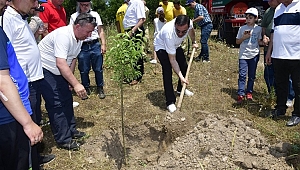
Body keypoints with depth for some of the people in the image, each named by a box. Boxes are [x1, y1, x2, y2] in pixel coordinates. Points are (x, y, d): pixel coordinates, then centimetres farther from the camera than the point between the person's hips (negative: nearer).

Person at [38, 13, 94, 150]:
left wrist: (70, 79, 9)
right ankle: (64, 140, 0)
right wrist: (76, 84, -40)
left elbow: (72, 59, 11)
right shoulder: (63, 35, -30)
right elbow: (60, 63, -38)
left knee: (67, 99, 12)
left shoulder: (79, 37, 1)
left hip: (58, 72, 9)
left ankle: (70, 130, 26)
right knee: (56, 104, -9)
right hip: (44, 69, -9)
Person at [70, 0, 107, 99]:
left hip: (95, 45, 0)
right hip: (82, 47, 0)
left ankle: (100, 89, 18)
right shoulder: (74, 16, 6)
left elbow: (101, 31, 9)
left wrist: (103, 44, 0)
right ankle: (86, 89, 22)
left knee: (98, 69, 4)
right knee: (84, 70, 6)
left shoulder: (95, 15, 9)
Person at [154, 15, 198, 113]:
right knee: (167, 71, -21)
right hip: (162, 46, -6)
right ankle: (170, 102, -17)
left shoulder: (189, 23, -31)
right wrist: (181, 76, -39)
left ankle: (181, 89, 35)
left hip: (175, 45, 6)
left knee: (184, 66, 8)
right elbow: (172, 60, -36)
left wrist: (194, 42, 15)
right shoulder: (169, 35, -45)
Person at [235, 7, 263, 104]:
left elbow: (259, 41, 5)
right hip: (243, 54, 0)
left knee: (251, 75, 9)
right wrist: (244, 37, -10)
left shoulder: (258, 29, 2)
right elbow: (237, 42, 7)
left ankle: (249, 92, 20)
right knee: (242, 75, -7)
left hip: (254, 54, 1)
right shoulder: (242, 28, 3)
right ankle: (240, 94, -7)